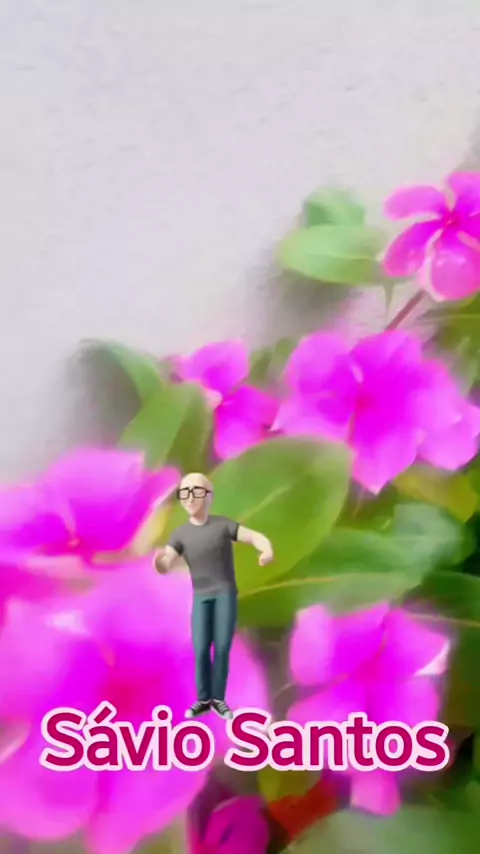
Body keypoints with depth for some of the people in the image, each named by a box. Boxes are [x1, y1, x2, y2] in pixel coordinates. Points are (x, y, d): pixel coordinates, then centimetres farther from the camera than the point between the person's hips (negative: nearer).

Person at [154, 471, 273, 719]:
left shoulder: (222, 524, -5)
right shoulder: (181, 534, -2)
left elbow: (255, 537, -10)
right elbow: (165, 567, -11)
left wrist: (267, 550, -33)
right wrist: (158, 559, -37)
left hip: (226, 593, -1)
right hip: (200, 597, 1)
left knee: (222, 648, -5)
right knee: (201, 649, -5)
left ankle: (218, 698, 7)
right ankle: (203, 699, 10)